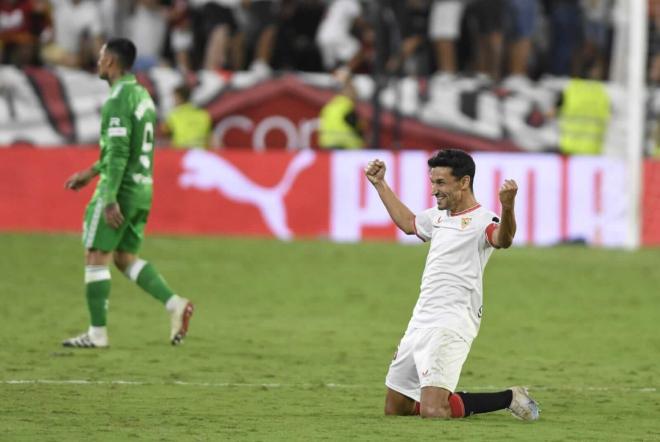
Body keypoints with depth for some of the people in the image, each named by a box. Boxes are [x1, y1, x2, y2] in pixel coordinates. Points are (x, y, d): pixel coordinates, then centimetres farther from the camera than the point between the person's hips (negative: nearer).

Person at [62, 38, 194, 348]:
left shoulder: (118, 100, -16)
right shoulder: (142, 95, 15)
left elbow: (118, 153, -22)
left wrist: (109, 200, -24)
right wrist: (90, 173, 31)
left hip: (120, 191, -9)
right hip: (141, 191, 9)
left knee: (96, 258, -1)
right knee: (125, 257, 14)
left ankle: (97, 332, 0)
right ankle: (174, 304, -1)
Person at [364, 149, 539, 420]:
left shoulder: (481, 220, -13)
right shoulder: (438, 216, 16)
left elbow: (502, 239, -37)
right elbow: (408, 222, 38)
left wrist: (508, 208, -56)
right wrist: (379, 184, 40)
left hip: (450, 326, -9)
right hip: (420, 324, 9)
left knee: (432, 413, -23)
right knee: (394, 408, 12)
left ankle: (509, 399, -3)